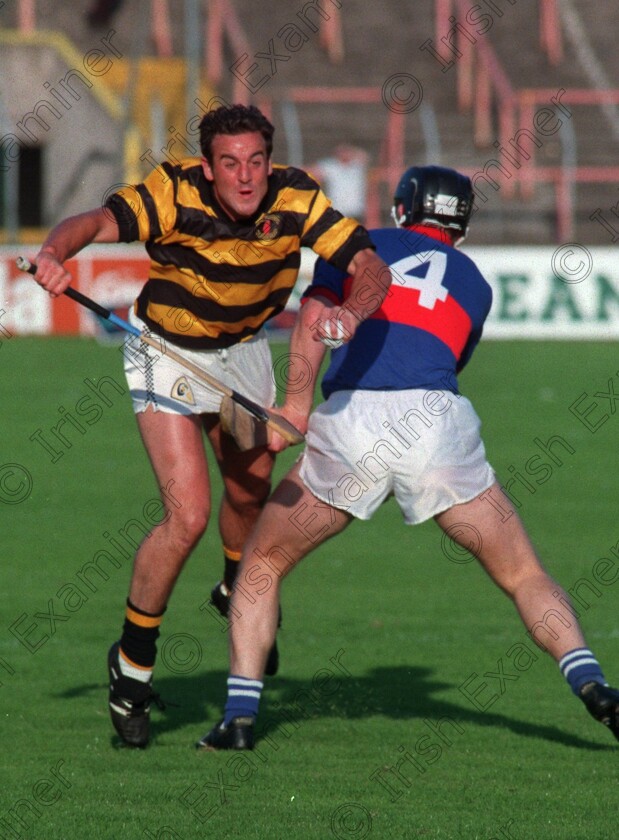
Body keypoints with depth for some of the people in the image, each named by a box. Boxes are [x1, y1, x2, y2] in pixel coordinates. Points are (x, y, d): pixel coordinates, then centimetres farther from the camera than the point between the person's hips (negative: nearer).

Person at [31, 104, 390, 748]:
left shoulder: (296, 200, -23)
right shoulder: (175, 194, -30)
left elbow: (369, 266, -26)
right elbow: (100, 221, -42)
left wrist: (353, 311, -48)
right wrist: (56, 250, -65)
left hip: (243, 348, 4)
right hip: (167, 352, -4)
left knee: (251, 494, 20)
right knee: (187, 515, -15)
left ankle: (239, 593, 54)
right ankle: (132, 663, 2)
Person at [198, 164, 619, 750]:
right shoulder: (474, 284, 27)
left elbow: (314, 320, 3)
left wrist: (296, 400, -7)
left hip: (348, 424, -1)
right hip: (436, 421, 1)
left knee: (261, 564, 18)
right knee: (523, 576, 11)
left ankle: (239, 717, 6)